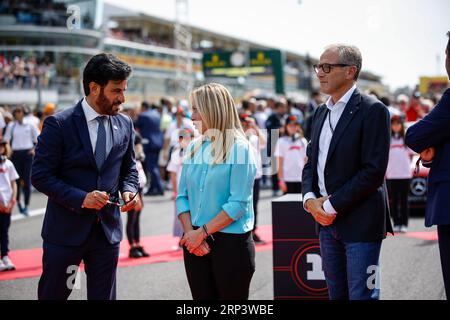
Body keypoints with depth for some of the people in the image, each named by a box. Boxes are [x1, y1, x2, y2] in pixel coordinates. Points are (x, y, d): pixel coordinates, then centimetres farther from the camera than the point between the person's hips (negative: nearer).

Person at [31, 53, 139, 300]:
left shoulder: (125, 125, 5)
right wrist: (80, 198, -21)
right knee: (52, 294, 6)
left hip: (108, 230, 4)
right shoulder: (58, 124, -10)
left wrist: (129, 190, -4)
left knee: (104, 296, 10)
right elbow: (40, 176, -11)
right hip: (65, 230, -4)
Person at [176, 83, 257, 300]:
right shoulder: (193, 148, 9)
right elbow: (182, 197, 9)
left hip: (231, 241, -5)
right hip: (195, 242, 5)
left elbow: (238, 203, -14)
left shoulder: (238, 149, -8)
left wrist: (202, 232, -15)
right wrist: (190, 232, -7)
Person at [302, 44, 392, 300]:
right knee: (336, 293, 13)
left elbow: (374, 170, -17)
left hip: (360, 221, -7)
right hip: (327, 221, 8)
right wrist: (310, 198, -2)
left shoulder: (372, 110, -11)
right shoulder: (322, 112, 14)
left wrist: (332, 205, -15)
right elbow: (311, 163, 18)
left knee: (361, 294, -5)